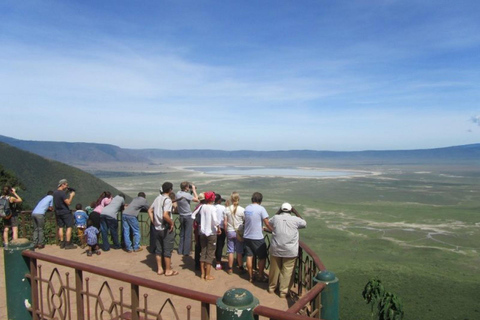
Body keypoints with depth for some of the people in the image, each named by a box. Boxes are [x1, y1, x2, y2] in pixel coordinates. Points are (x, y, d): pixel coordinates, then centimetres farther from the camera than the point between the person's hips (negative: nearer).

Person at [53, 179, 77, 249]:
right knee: (69, 227, -2)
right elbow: (68, 202, -22)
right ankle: (68, 244, -4)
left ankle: (62, 243, 16)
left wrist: (66, 191, 13)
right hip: (65, 212, -8)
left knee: (60, 227, 12)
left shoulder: (55, 192, 6)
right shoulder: (62, 193, -20)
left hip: (57, 212, 8)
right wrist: (71, 195, -9)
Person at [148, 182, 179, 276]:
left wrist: (154, 222, 12)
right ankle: (168, 270, 13)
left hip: (157, 228, 8)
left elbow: (150, 210, 12)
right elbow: (165, 215, -29)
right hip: (166, 229, -8)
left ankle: (160, 269, 24)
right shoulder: (167, 200, -18)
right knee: (167, 250, 4)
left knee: (158, 249, 15)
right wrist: (171, 223, -15)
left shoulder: (157, 198, 6)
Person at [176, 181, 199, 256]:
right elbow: (196, 199, -15)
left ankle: (180, 250, 22)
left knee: (182, 234, 16)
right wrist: (194, 190, -5)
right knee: (188, 235, 2)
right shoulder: (187, 195, -21)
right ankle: (186, 252, 7)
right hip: (188, 216, -7)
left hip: (181, 216, 7)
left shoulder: (177, 194, 1)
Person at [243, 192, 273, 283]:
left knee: (249, 257, 11)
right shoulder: (261, 209, -13)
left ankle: (251, 277, 18)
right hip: (258, 238, -5)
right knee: (262, 257, 10)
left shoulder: (247, 208, 5)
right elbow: (267, 224, -15)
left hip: (247, 236, 6)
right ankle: (260, 276, 18)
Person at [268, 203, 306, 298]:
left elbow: (269, 222, 21)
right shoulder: (295, 220, -6)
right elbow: (304, 223, 15)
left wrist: (278, 211, 20)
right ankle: (283, 291, 14)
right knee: (287, 271, 8)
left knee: (274, 269, 17)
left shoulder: (276, 218, -2)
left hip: (275, 249, 3)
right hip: (290, 251, -2)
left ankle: (272, 287, 34)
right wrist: (295, 211, 15)